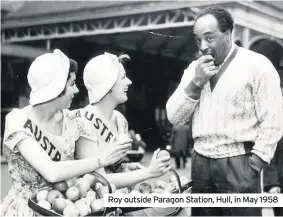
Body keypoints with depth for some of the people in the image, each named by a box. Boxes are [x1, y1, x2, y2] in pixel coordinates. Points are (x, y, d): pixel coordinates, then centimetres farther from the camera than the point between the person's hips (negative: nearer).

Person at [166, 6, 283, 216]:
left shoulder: (256, 64, -6)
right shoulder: (194, 69, 11)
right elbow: (175, 118, 5)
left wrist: (253, 165, -10)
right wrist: (196, 83, -7)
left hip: (238, 163, -5)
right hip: (200, 163, 5)